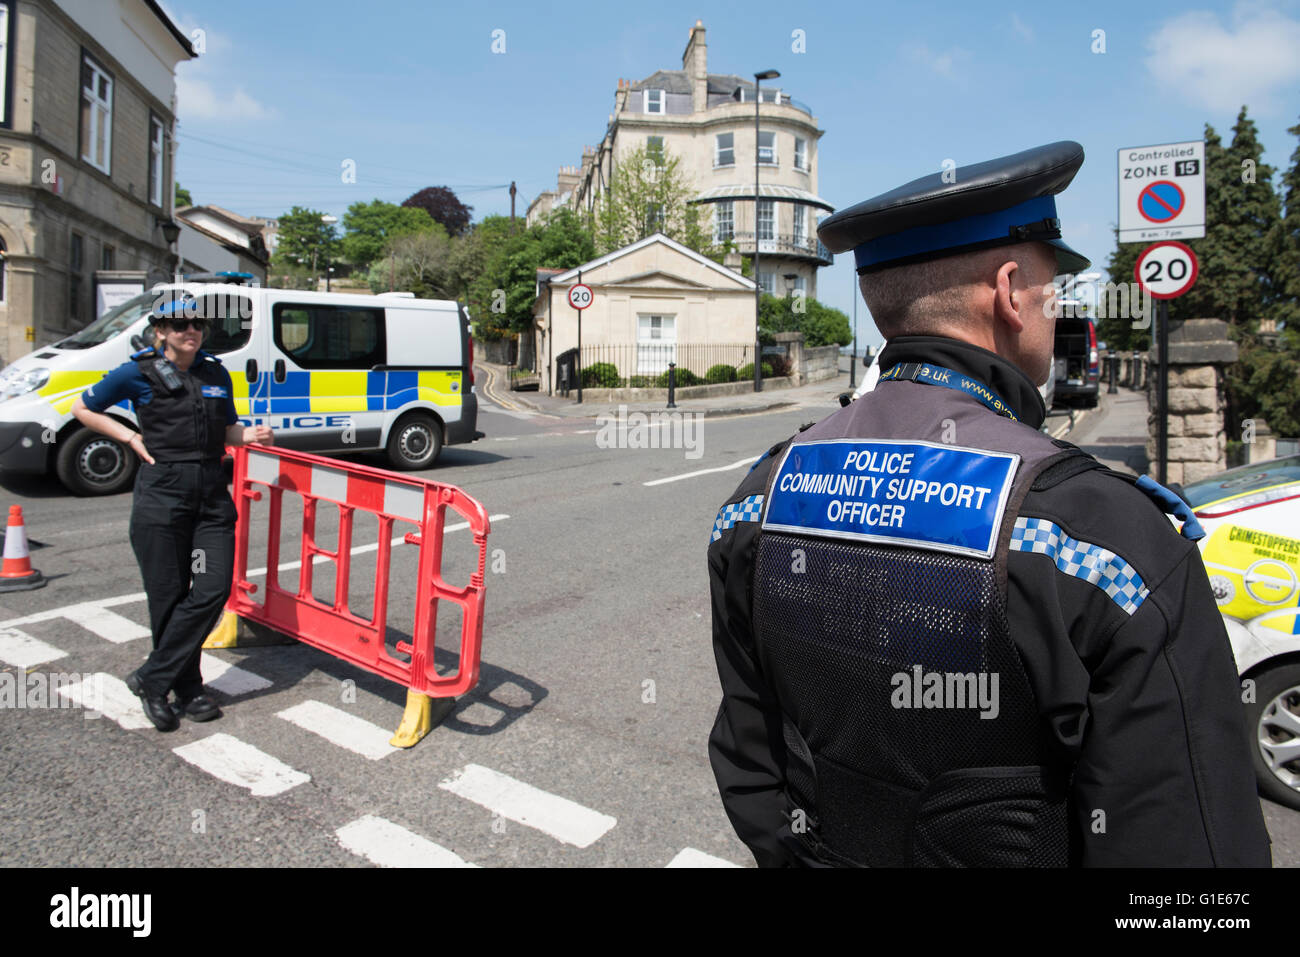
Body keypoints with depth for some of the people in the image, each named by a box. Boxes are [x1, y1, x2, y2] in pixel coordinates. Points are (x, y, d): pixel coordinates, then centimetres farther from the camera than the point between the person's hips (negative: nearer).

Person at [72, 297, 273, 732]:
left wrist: (252, 434, 0)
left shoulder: (216, 373, 11)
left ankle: (151, 678, 10)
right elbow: (82, 408, 12)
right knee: (169, 595, 2)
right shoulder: (138, 373, 0)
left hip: (212, 493, 4)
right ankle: (187, 689, 18)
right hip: (162, 492, -4)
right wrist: (131, 437, 1)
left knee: (213, 589, -5)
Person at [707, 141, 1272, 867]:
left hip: (821, 850, 4)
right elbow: (1182, 849, -21)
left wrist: (789, 851, 12)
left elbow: (747, 764, -2)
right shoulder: (1108, 536, -26)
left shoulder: (761, 496, -11)